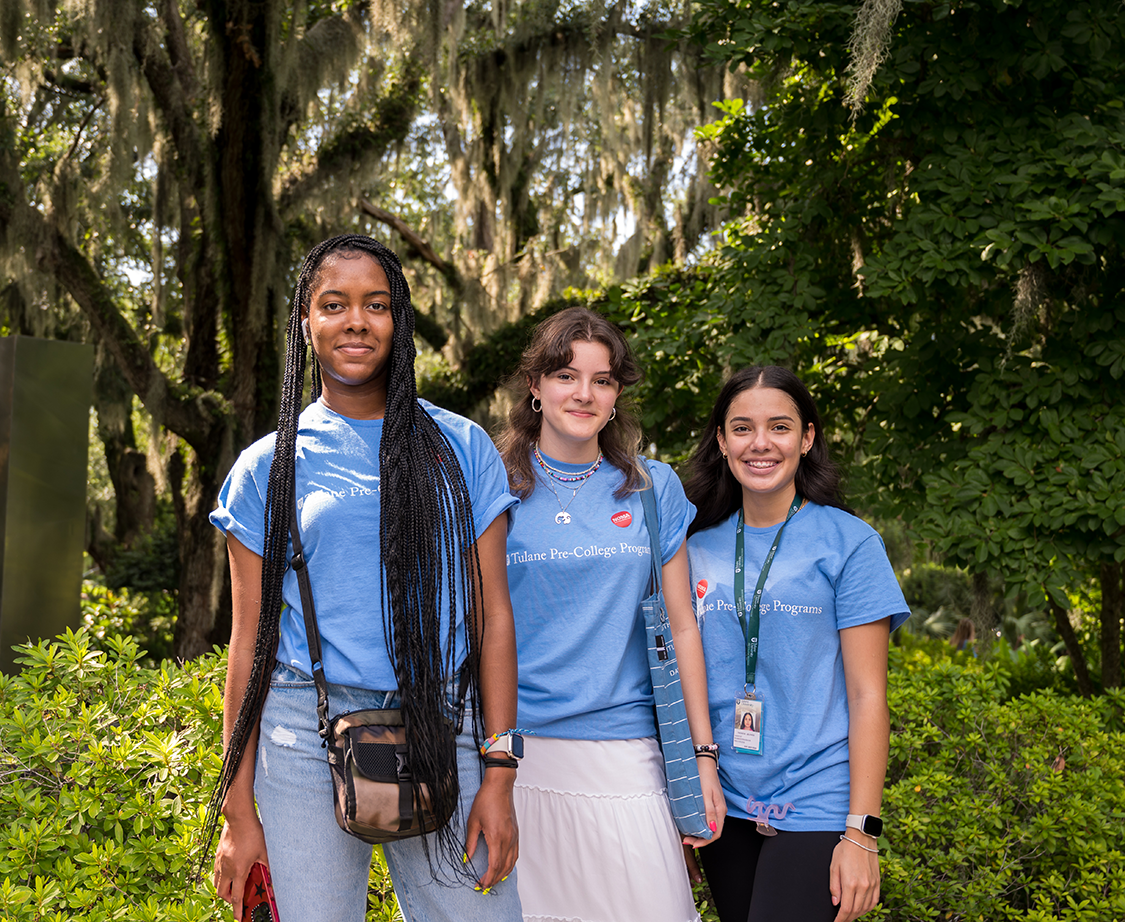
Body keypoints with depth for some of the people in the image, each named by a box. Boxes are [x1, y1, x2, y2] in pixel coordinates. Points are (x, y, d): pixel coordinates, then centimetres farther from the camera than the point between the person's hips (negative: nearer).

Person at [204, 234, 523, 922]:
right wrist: (238, 810, 2)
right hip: (306, 735, 0)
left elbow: (493, 614, 3)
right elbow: (251, 639, 6)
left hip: (440, 733, 0)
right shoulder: (268, 466, 6)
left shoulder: (462, 448, 6)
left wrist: (499, 779, -3)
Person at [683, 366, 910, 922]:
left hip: (814, 807, -4)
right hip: (724, 805, 4)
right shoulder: (699, 547, 7)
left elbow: (867, 695, -6)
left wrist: (861, 833, -11)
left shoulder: (847, 543, -4)